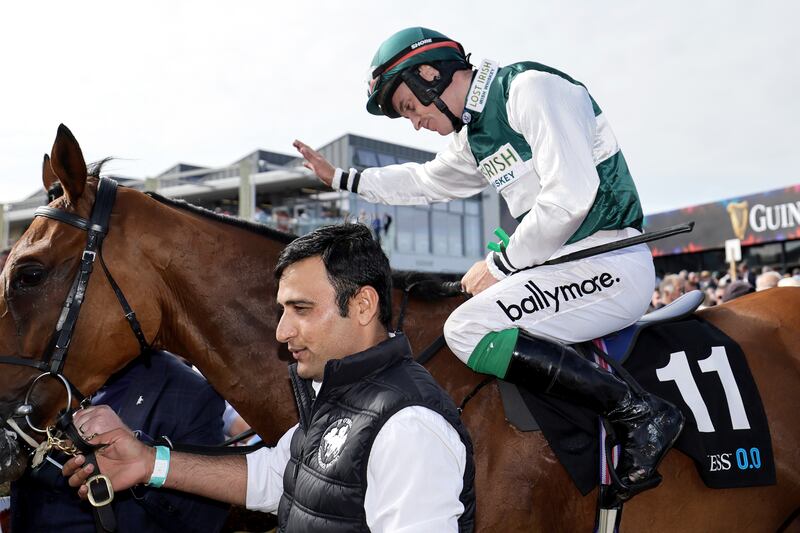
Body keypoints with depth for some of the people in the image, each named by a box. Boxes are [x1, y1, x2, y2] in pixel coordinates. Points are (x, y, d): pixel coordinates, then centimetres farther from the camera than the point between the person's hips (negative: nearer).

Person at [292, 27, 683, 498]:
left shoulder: (532, 88, -11)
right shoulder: (474, 139, 16)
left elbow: (570, 197, -22)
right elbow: (423, 183, 35)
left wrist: (500, 265, -13)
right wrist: (340, 177, 37)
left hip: (610, 260, -10)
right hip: (563, 265, 10)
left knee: (467, 329, -22)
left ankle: (639, 412, -18)